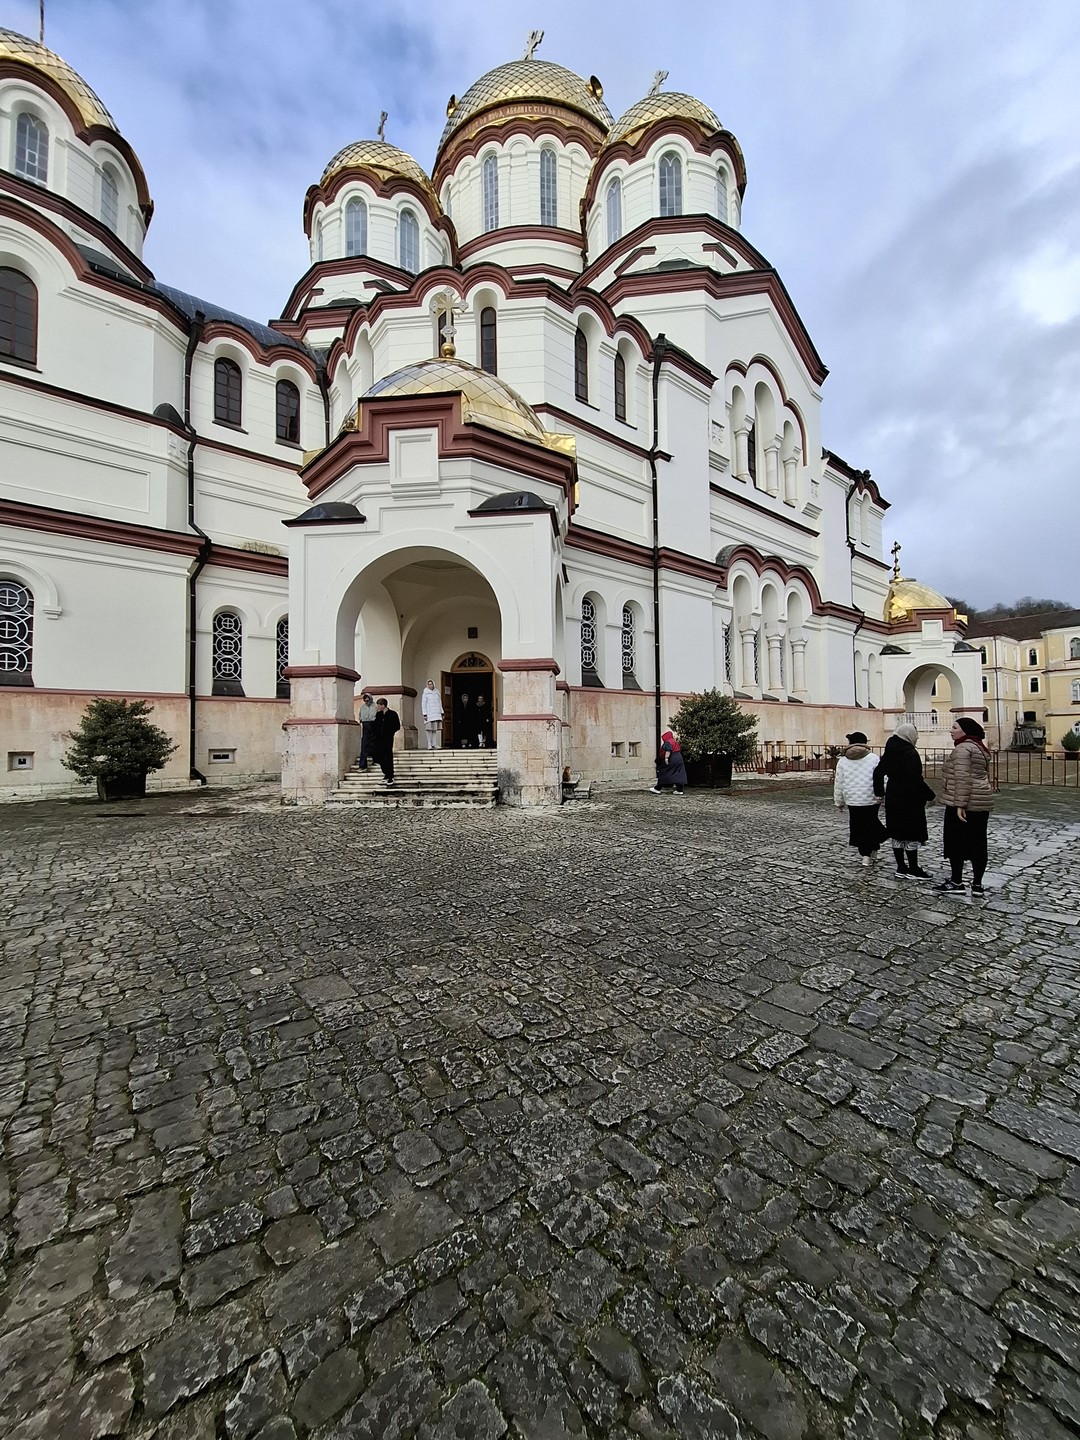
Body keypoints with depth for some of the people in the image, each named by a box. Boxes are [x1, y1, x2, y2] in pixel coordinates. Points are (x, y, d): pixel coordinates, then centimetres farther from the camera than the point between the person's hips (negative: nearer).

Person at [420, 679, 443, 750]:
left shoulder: (437, 693, 15)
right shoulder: (425, 694, 1)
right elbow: (423, 704, -2)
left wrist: (442, 713, 12)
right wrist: (425, 714, -11)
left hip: (437, 714, 5)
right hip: (429, 714, -5)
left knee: (437, 729, -1)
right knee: (430, 729, -6)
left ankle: (435, 745, 1)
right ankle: (429, 745, -2)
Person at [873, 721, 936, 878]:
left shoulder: (889, 752, 6)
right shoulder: (910, 753, -17)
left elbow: (878, 772, 10)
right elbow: (916, 779, -21)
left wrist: (880, 792, 19)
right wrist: (930, 795, -11)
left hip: (892, 799, 7)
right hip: (909, 800, -7)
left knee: (897, 833, 11)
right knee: (911, 835, 3)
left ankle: (901, 868, 19)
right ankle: (913, 869, 12)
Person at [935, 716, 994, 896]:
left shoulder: (962, 749, -15)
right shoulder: (980, 748, 16)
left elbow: (963, 779, -22)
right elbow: (985, 776, 22)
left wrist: (960, 804, -22)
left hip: (963, 804, -9)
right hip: (982, 803, 9)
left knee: (956, 842, 0)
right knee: (977, 844, 9)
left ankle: (956, 882, 7)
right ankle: (977, 885, 14)